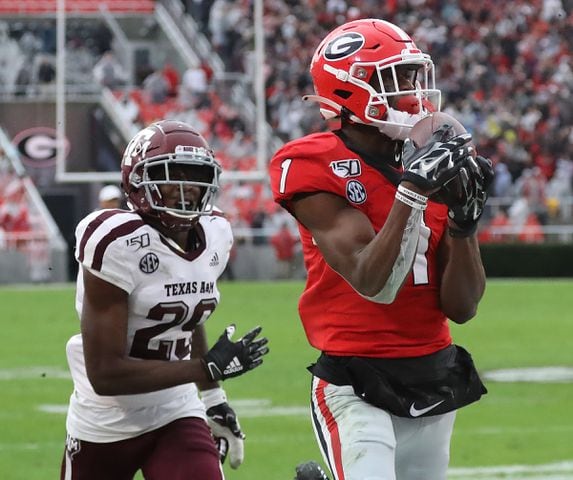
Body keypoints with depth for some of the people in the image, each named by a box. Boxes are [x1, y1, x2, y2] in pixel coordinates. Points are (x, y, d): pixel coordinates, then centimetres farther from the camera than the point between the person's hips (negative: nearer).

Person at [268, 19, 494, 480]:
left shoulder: (436, 164, 7)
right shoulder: (316, 169, -9)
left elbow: (462, 307, 5)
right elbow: (374, 284, -19)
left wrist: (464, 219, -8)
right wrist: (412, 191, -24)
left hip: (434, 385, 6)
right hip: (360, 389, -6)